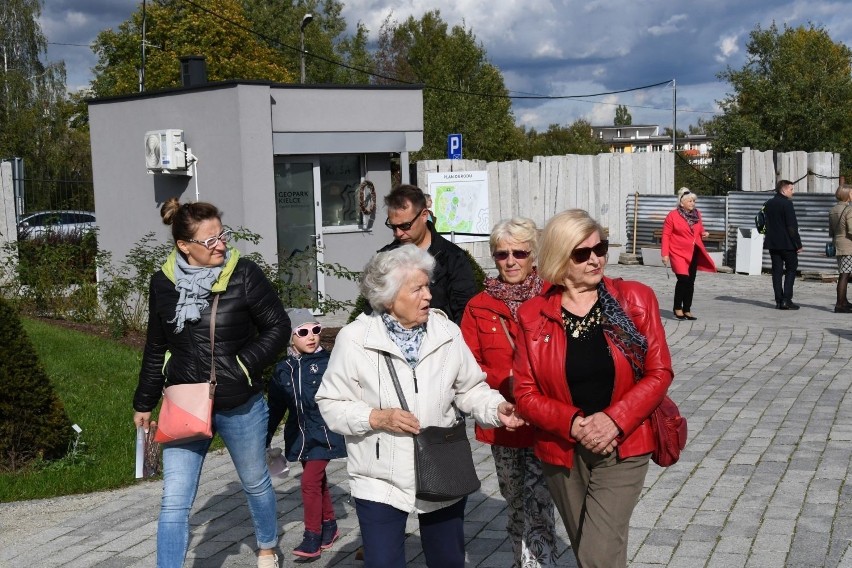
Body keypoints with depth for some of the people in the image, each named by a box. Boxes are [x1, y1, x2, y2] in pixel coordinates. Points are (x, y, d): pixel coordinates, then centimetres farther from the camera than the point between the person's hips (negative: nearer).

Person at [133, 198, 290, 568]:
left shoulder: (244, 275, -13)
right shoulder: (163, 283, -4)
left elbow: (278, 327, -7)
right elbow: (156, 349, 7)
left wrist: (242, 366, -17)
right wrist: (144, 404, 12)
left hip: (240, 408, -1)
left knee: (255, 484, 21)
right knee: (174, 503, -3)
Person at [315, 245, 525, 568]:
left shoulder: (447, 332, -3)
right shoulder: (355, 338, -11)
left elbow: (470, 389, 4)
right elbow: (331, 403, -6)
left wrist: (496, 408, -15)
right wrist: (376, 417, -20)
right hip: (382, 481, -3)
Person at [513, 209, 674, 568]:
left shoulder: (635, 299, -5)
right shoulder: (533, 315, -4)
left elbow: (660, 372, -5)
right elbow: (526, 394, -3)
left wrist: (615, 420, -18)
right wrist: (573, 423, -19)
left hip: (623, 449, -2)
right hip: (563, 453, 2)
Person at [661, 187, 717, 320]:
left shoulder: (697, 214, 10)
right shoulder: (673, 215, -7)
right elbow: (666, 235, -7)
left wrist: (703, 234, 0)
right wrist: (665, 254, -11)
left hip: (694, 253, 6)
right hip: (678, 253, -6)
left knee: (690, 282, 7)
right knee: (683, 279, -17)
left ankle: (687, 310, 17)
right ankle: (677, 308, 1)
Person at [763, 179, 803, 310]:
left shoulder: (768, 204, 10)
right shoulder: (787, 204, -13)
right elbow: (792, 227, -16)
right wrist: (798, 244, -11)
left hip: (773, 243, 6)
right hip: (787, 243, -6)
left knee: (777, 271, 7)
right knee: (791, 269, 4)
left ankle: (779, 301, 5)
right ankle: (786, 300, -5)